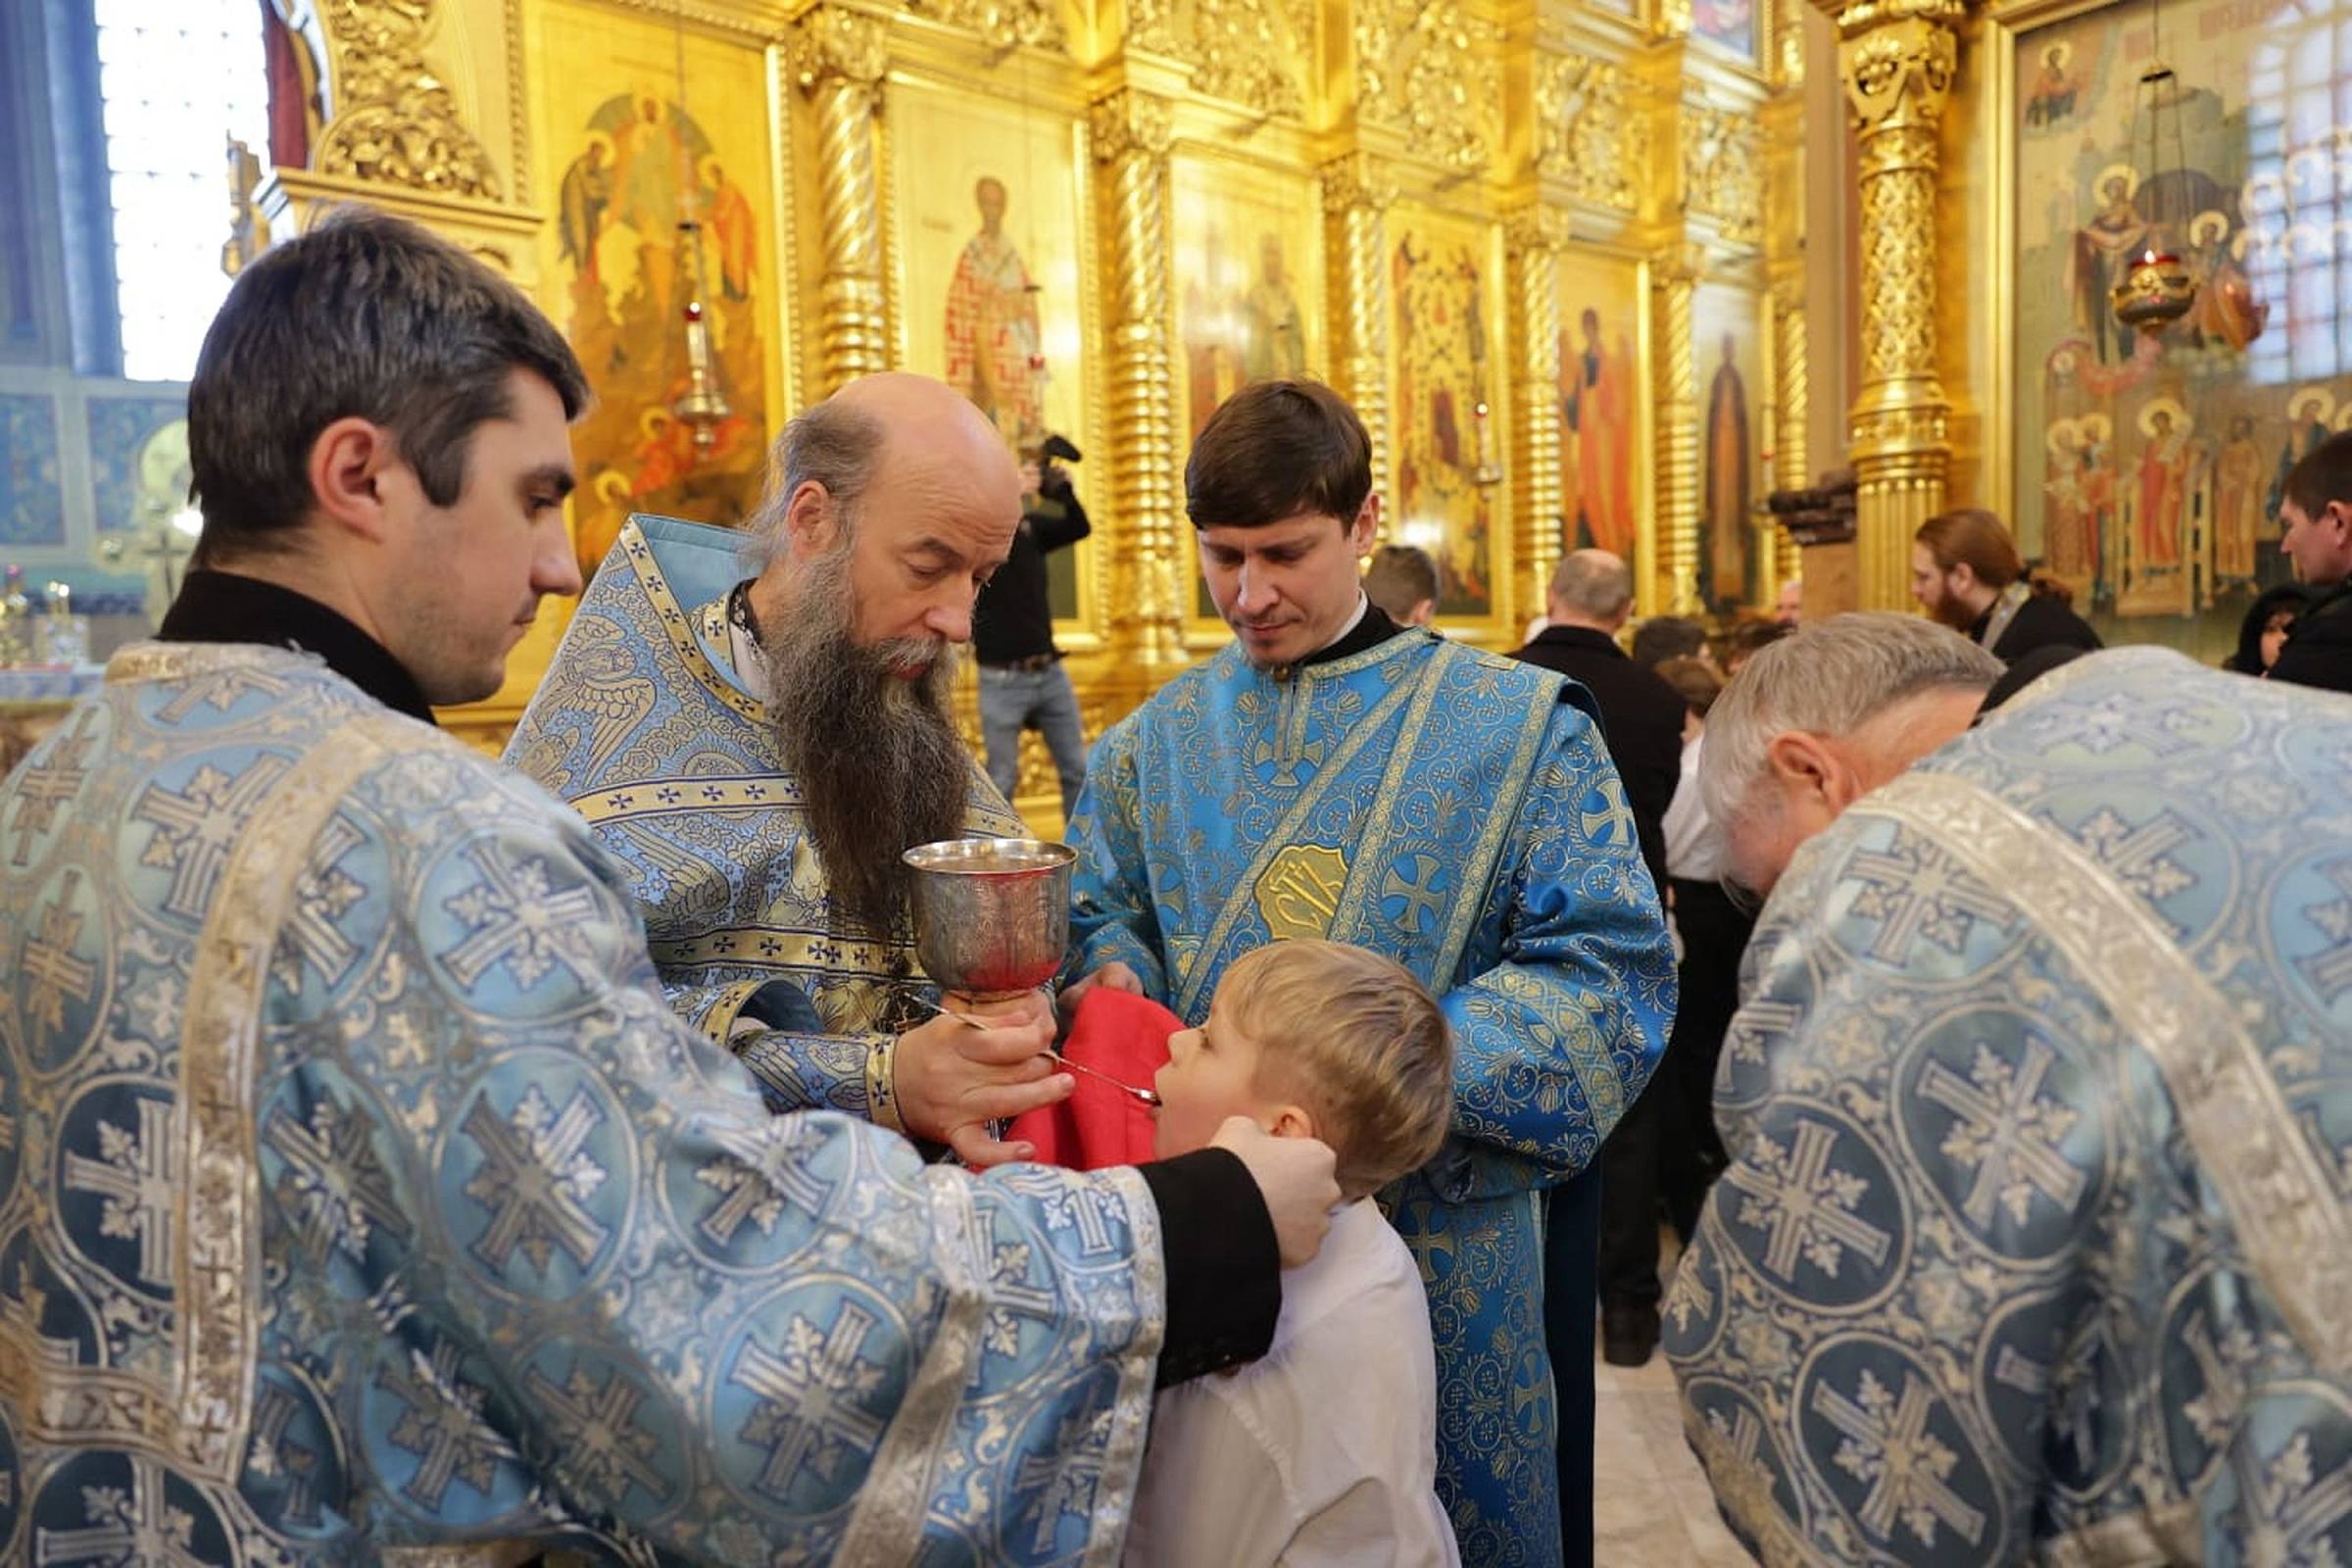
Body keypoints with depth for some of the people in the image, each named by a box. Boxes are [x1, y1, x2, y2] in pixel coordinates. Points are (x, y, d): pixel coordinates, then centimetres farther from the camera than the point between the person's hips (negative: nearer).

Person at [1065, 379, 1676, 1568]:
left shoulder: (1513, 726, -6)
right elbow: (1099, 925, 7)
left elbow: (1609, 968, -13)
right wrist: (1118, 994, -17)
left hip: (1437, 1238, -2)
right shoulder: (1154, 744, 5)